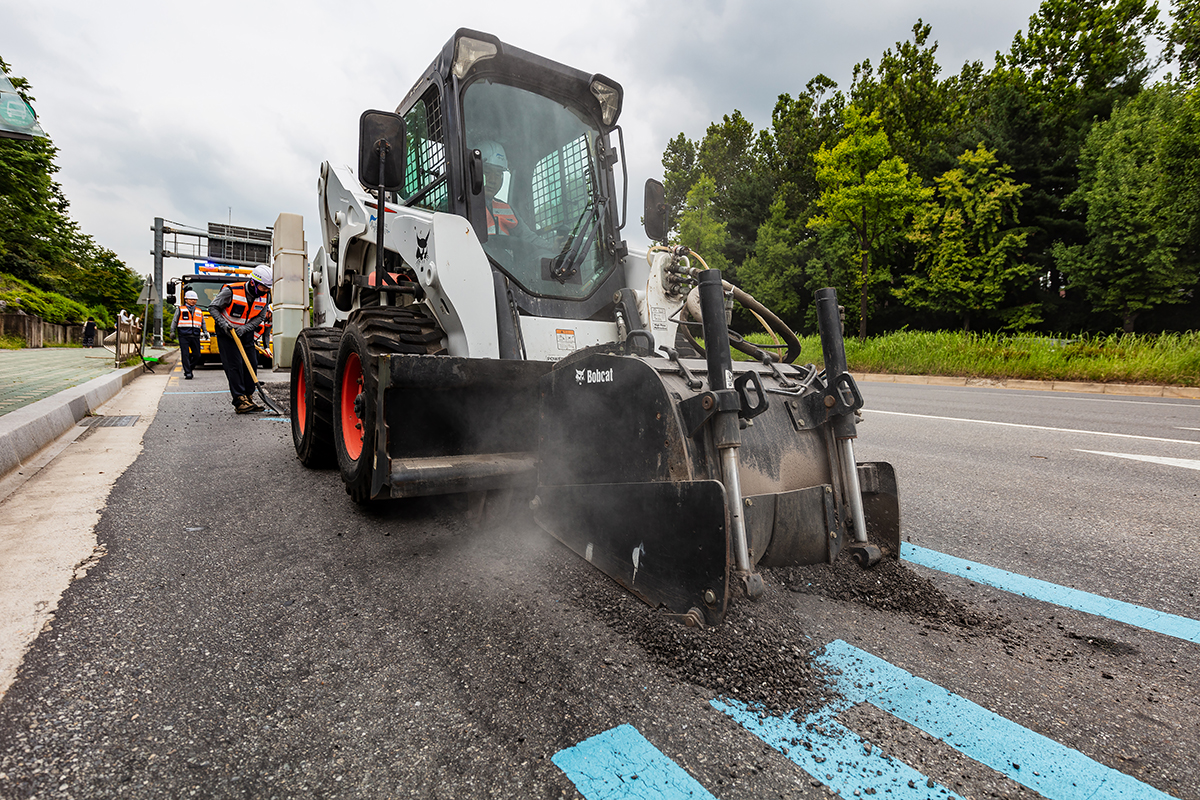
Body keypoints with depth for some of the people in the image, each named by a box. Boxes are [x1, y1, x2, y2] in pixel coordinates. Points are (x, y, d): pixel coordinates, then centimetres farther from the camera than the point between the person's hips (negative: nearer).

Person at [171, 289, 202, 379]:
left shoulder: (199, 311, 18)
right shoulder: (180, 310, 9)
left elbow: (203, 323, 23)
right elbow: (174, 321, 10)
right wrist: (172, 332, 1)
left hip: (195, 337, 3)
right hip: (184, 336, -3)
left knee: (197, 355, 2)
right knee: (185, 354, -6)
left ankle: (189, 368, 23)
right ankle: (187, 373, -5)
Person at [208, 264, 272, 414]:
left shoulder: (265, 296, -8)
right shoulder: (231, 291, -23)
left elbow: (260, 317, -3)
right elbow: (213, 307, -12)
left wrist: (244, 328, -18)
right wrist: (223, 324, -23)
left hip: (246, 332, 6)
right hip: (227, 332, -5)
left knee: (252, 364, 2)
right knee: (234, 365, -11)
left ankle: (247, 398, 11)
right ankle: (239, 402, -12)